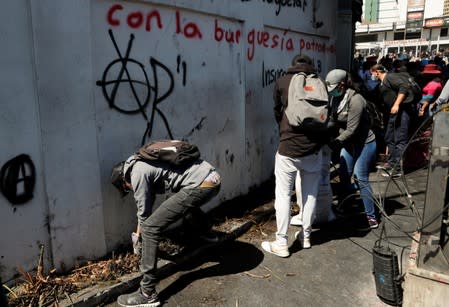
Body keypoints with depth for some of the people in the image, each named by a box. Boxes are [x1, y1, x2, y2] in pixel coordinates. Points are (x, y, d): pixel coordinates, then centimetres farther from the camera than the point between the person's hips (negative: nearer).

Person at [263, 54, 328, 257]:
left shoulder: (282, 82, 3)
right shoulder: (320, 83, 7)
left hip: (288, 147, -3)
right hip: (314, 147, 3)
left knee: (283, 195, 3)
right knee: (310, 193, 15)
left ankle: (281, 244, 7)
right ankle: (306, 236, 27)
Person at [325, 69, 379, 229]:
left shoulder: (355, 100, -24)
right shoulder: (335, 98, -1)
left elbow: (351, 130, -27)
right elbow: (333, 121, 2)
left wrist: (332, 144, -28)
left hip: (364, 143, -7)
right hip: (348, 143, 7)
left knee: (360, 178, -5)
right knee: (344, 176, 8)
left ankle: (371, 215, 8)